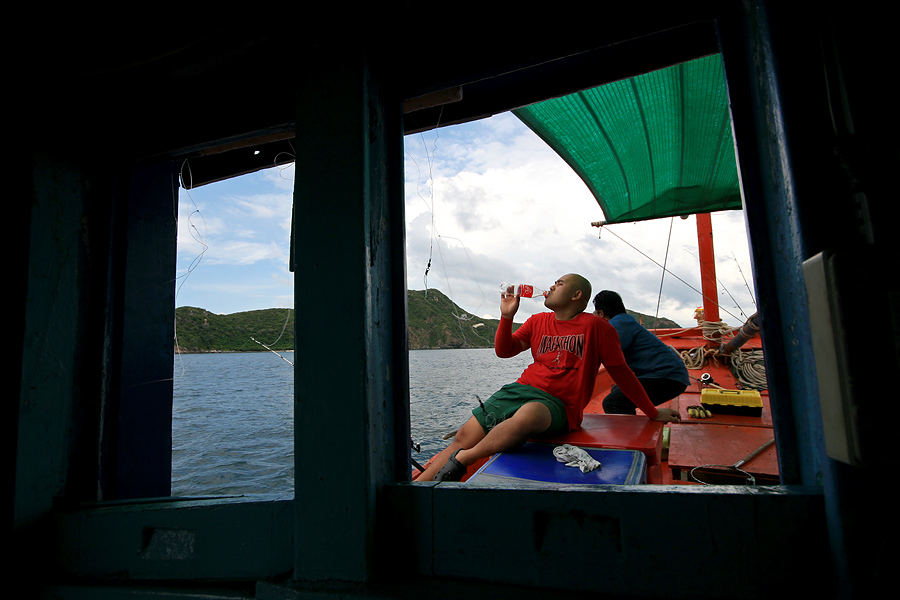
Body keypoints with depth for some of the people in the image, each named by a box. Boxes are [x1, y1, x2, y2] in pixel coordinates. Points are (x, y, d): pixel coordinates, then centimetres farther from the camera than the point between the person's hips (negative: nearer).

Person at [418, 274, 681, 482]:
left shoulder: (595, 326, 3)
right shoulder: (538, 321, 17)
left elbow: (621, 372, 9)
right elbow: (503, 351, 16)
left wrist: (652, 412, 14)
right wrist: (507, 315, 2)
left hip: (557, 403, -5)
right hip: (519, 389, 6)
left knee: (527, 415, -42)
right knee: (464, 436, -11)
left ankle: (461, 460, -30)